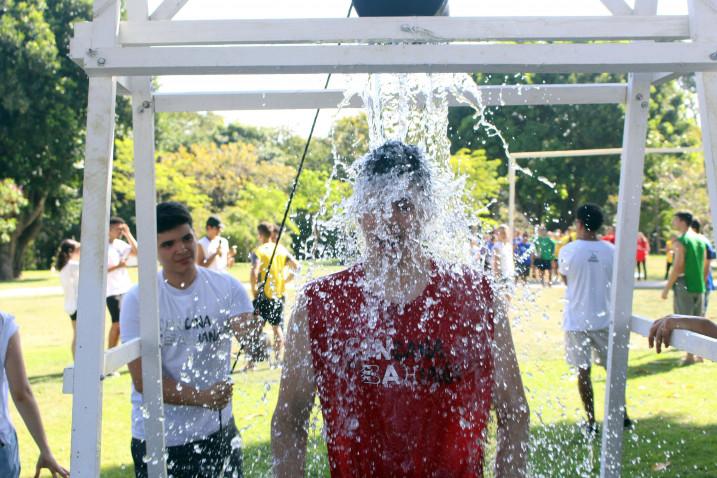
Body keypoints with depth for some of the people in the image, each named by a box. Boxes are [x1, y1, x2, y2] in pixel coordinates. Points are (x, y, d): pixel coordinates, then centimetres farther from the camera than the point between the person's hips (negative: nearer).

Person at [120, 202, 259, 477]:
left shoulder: (226, 287, -3)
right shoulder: (138, 300, -8)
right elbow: (143, 379, -12)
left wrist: (253, 338, -38)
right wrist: (201, 397, -24)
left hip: (219, 431, 2)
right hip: (157, 440, -2)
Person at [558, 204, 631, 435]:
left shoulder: (568, 251, -10)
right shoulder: (611, 251, -4)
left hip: (577, 320, -2)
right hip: (604, 318, 3)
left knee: (583, 371, 4)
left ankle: (591, 422, 7)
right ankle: (622, 415, 24)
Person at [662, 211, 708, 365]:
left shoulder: (681, 242, -12)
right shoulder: (700, 241, 11)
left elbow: (677, 267, -17)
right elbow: (705, 267, 14)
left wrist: (667, 288, -12)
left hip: (684, 286, -7)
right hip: (699, 287, 7)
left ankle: (690, 355, -2)